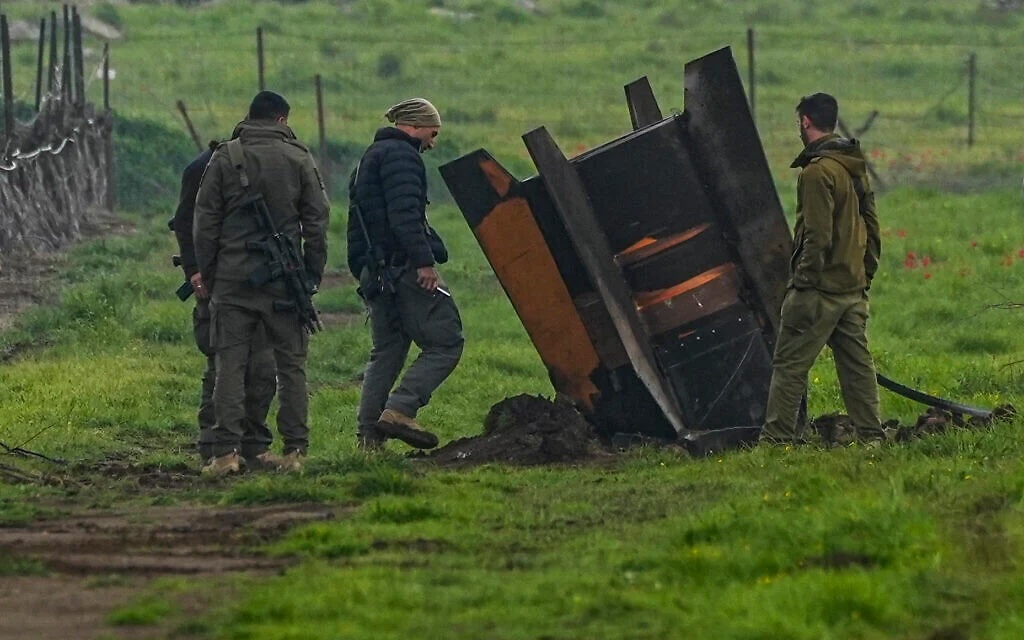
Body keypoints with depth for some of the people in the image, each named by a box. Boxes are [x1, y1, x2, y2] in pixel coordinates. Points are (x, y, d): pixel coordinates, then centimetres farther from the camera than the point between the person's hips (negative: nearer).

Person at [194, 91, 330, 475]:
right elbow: (316, 220, 3)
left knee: (230, 364, 0)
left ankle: (226, 452, -7)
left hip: (233, 279, 0)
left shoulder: (225, 158, 2)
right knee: (291, 364, 6)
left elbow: (205, 221, 2)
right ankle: (294, 451, 4)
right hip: (285, 281, 0)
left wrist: (206, 273, 9)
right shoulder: (298, 159, 3)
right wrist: (312, 274, 10)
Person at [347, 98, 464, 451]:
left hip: (376, 272, 10)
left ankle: (369, 432, 6)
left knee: (386, 351, 13)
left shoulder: (369, 158, 26)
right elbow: (405, 214, -20)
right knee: (445, 343, -10)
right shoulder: (400, 155, -6)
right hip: (404, 266, -10)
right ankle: (399, 409, -21)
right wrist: (424, 261, -25)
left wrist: (362, 271, 27)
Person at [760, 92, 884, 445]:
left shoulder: (817, 171, -14)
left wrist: (802, 280, -15)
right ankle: (871, 436, 10)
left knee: (789, 364, -4)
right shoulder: (856, 168, 13)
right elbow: (872, 229, 17)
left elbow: (817, 235, -19)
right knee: (857, 364, 11)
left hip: (819, 288, -8)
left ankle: (776, 438, -5)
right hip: (853, 290, 8)